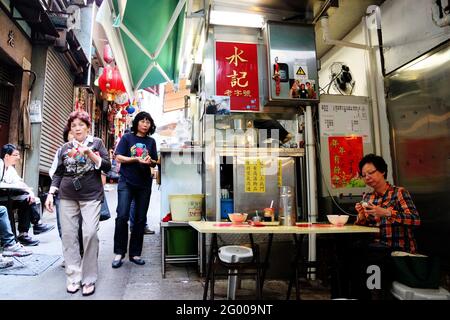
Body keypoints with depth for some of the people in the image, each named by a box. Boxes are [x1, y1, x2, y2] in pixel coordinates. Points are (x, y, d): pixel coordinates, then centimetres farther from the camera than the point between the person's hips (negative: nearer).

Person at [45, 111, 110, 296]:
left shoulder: (96, 143, 6)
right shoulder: (65, 147, 13)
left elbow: (107, 167, -2)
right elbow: (58, 173, 15)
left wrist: (89, 153, -14)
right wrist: (50, 194, 6)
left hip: (91, 196, -3)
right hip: (67, 197, 3)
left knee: (90, 234, -12)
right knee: (68, 235, 1)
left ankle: (89, 279, 0)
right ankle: (73, 277, 12)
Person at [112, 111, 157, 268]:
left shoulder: (151, 141, 11)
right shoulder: (127, 138, 3)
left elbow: (155, 163, 12)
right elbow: (118, 157, -4)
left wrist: (150, 161, -11)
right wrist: (137, 159, -17)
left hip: (144, 184, 3)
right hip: (126, 182, -3)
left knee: (140, 219, 6)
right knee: (122, 216, -10)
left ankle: (135, 253, 16)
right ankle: (119, 253, 4)